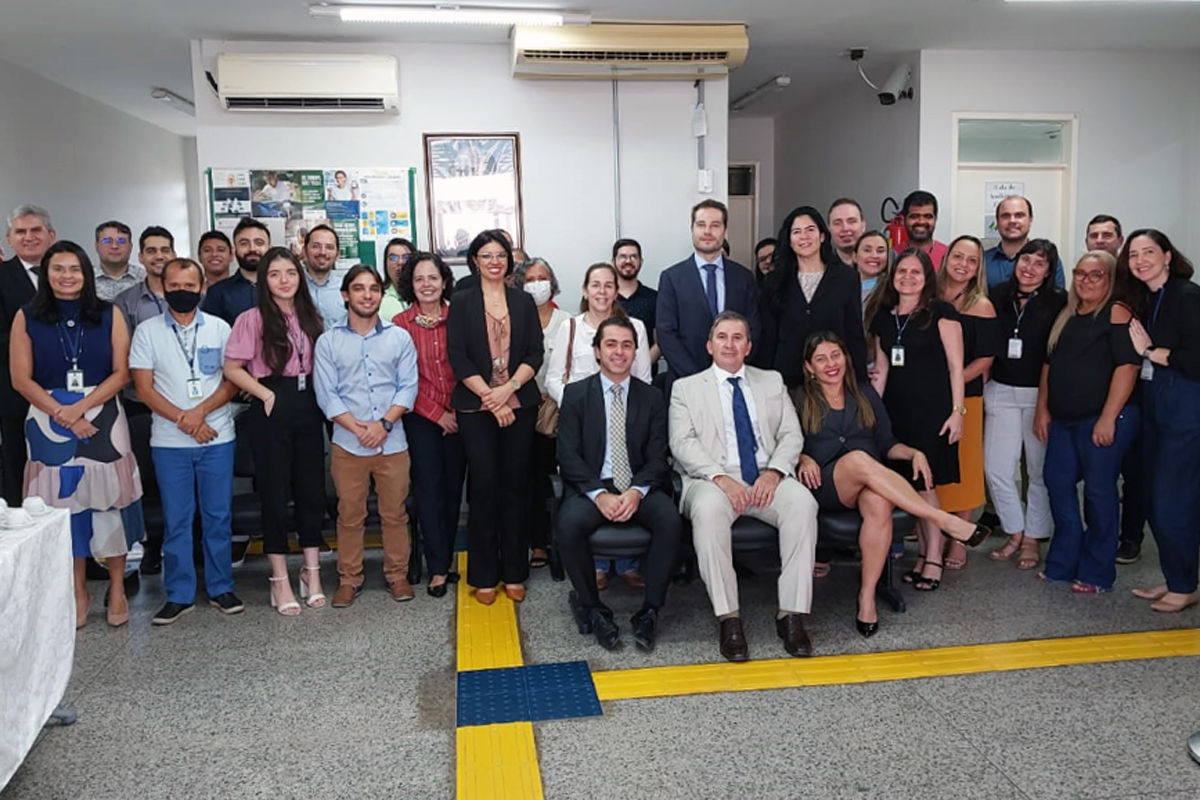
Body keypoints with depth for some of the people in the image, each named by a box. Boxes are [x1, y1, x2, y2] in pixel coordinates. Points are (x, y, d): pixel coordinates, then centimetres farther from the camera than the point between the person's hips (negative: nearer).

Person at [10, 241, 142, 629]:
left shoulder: (109, 316, 3)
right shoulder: (27, 317, 4)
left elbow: (121, 373, -2)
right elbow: (21, 379, 0)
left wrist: (80, 407, -12)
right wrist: (62, 414, -10)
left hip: (103, 419, -1)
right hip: (48, 421, 1)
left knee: (107, 502, 2)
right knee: (64, 506, 6)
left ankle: (117, 588, 14)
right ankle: (77, 591, 18)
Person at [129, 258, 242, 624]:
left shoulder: (219, 328, 3)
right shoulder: (147, 331, 2)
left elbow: (232, 379, 1)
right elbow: (144, 387, -2)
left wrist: (201, 411, -14)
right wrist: (183, 420, -11)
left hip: (217, 438, 0)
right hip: (169, 441, 0)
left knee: (218, 516, 7)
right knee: (176, 519, 6)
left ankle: (220, 588, 19)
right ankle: (179, 594, 17)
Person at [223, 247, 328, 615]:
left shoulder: (311, 318, 8)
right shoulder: (253, 319, -5)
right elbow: (232, 368, -5)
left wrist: (318, 396, 0)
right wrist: (265, 393, -11)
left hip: (309, 408, 4)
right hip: (271, 409, -4)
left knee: (311, 486, 7)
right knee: (274, 489, 3)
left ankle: (312, 572, 19)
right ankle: (280, 580, 12)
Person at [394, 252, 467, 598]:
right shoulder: (401, 323, -2)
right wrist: (437, 414, -7)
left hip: (458, 417, 2)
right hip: (421, 419, -2)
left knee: (453, 487, 8)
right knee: (429, 489, 1)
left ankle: (445, 558, 23)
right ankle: (438, 568, 9)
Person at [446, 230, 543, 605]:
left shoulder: (524, 301, 10)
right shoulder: (461, 302, 5)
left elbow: (535, 354, 4)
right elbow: (458, 356, -3)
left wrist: (508, 388, -11)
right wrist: (491, 399, -10)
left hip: (520, 404, 2)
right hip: (475, 407, -2)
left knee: (515, 486, 4)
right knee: (484, 485, -4)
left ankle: (514, 573, 13)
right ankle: (484, 575, 7)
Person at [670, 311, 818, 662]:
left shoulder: (772, 382, 21)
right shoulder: (687, 388, 13)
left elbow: (791, 435, 12)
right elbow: (683, 443, 0)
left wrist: (774, 472, -10)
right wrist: (720, 477, -17)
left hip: (767, 479, 2)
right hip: (713, 479, -2)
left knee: (802, 501, -30)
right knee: (707, 509, -36)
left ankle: (791, 614, -24)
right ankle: (728, 619, -29)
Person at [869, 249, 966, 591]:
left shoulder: (941, 313, -2)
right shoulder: (883, 319, 12)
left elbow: (955, 365, -5)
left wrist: (957, 410, -11)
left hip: (932, 411, -5)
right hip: (896, 411, 5)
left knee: (925, 483, -7)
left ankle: (934, 559, 2)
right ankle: (923, 553, 15)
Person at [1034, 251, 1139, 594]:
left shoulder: (1117, 313, -8)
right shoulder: (1066, 317, 15)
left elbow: (1127, 366, -16)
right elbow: (1049, 364, 19)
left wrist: (1108, 418, -19)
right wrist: (1043, 410, 13)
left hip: (1103, 419, -7)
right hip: (1064, 420, 7)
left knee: (1099, 491, 1)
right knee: (1058, 484, 9)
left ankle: (1097, 572, 14)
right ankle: (1063, 562, 23)